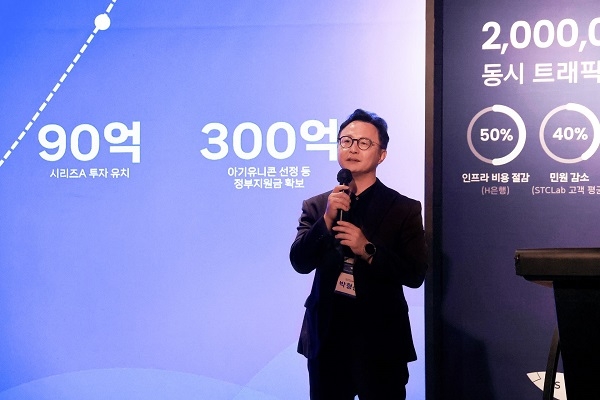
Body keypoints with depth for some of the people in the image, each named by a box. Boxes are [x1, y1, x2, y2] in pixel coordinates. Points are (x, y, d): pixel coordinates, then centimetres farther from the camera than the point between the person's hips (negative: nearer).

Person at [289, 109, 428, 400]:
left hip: (381, 340, -2)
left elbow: (415, 275, -8)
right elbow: (300, 263, -6)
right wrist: (327, 219, -18)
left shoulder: (404, 209, -3)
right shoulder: (315, 206, 4)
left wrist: (368, 250, -21)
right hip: (326, 338, 2)